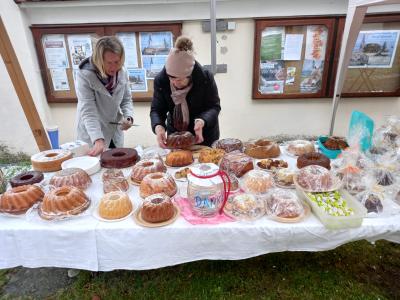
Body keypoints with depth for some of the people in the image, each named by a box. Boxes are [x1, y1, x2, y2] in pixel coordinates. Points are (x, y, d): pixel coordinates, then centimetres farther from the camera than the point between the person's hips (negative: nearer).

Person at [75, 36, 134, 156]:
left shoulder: (122, 72, -6)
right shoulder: (85, 75, -20)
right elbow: (88, 111, -26)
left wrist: (128, 117, -17)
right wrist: (98, 140, -37)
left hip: (115, 134, 4)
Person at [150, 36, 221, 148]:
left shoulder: (206, 78, -22)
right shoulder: (160, 80, -16)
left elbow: (214, 106, -16)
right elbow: (156, 109, -11)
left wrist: (201, 121, -36)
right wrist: (158, 126, -33)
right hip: (175, 134, 2)